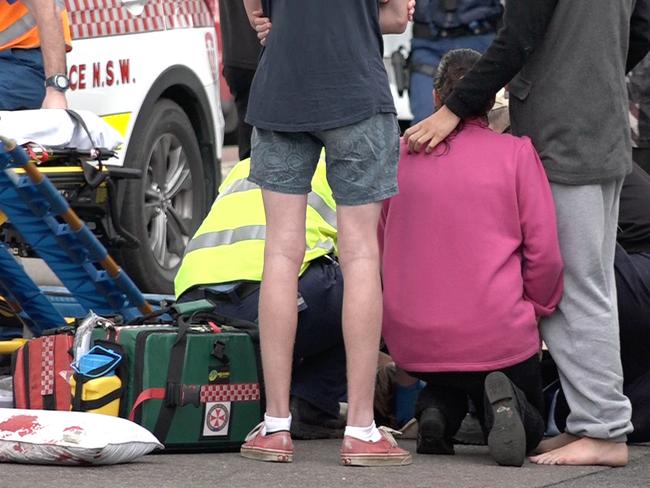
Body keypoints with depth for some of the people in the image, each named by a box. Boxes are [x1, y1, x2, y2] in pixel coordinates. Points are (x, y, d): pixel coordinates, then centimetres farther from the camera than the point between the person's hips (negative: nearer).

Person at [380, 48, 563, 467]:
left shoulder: (403, 154, 2)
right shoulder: (515, 152, -6)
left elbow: (381, 247, 12)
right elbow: (544, 252, -7)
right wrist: (538, 311, 11)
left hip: (411, 338, 3)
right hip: (495, 335, -3)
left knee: (447, 384, 37)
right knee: (529, 430, 22)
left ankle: (437, 410, 1)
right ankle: (501, 401, -14)